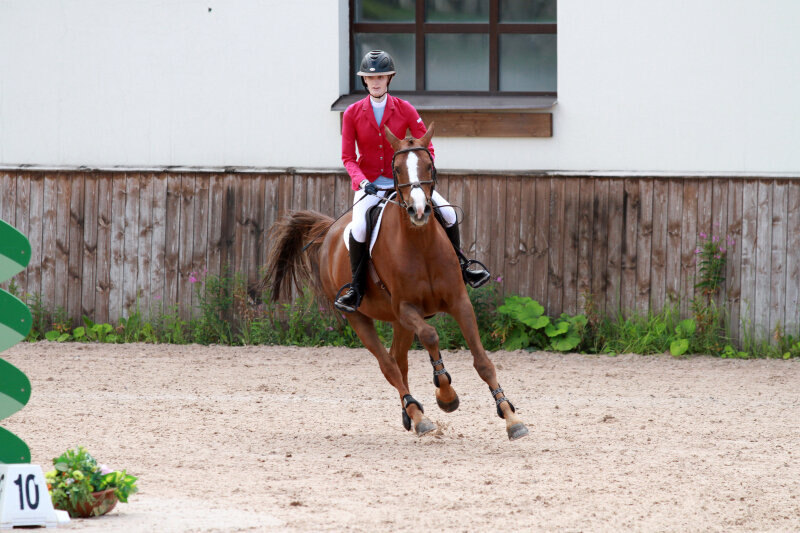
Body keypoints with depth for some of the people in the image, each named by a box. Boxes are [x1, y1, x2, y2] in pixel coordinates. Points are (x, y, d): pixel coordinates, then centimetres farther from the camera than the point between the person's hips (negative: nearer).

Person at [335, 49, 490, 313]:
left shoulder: (404, 110, -2)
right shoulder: (353, 113, -3)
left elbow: (426, 148, -1)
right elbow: (348, 157, -4)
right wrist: (361, 181, -21)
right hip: (369, 184, -2)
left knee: (447, 212, -13)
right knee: (359, 226, -30)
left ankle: (461, 269, 11)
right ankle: (356, 287, -13)